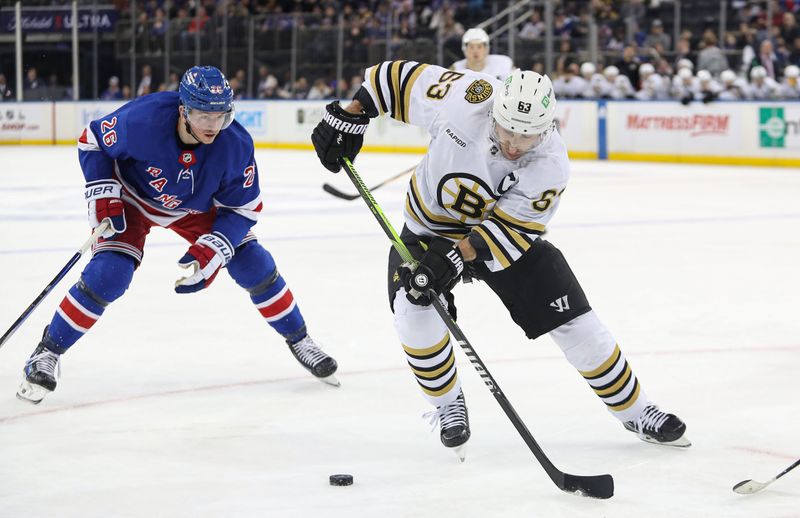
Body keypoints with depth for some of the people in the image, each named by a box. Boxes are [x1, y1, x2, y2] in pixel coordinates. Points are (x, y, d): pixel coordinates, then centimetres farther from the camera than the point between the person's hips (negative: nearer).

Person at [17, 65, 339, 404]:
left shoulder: (236, 145, -29)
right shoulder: (142, 120, -36)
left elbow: (243, 208, -16)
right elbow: (92, 141, -16)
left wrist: (211, 251, -27)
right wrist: (103, 197, -22)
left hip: (196, 207, 3)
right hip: (132, 198, -2)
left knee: (254, 265, -6)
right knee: (108, 275, -21)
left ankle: (298, 340, 17)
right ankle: (46, 353, -5)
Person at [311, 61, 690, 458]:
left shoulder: (550, 166, -27)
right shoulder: (465, 99, -29)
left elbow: (509, 229, -28)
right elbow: (400, 77, -15)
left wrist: (453, 259, -40)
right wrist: (349, 116, -18)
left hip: (507, 236, 0)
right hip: (430, 228, 0)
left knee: (574, 322, -4)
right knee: (414, 312, -25)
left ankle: (636, 412, 15)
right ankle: (448, 405, 1)